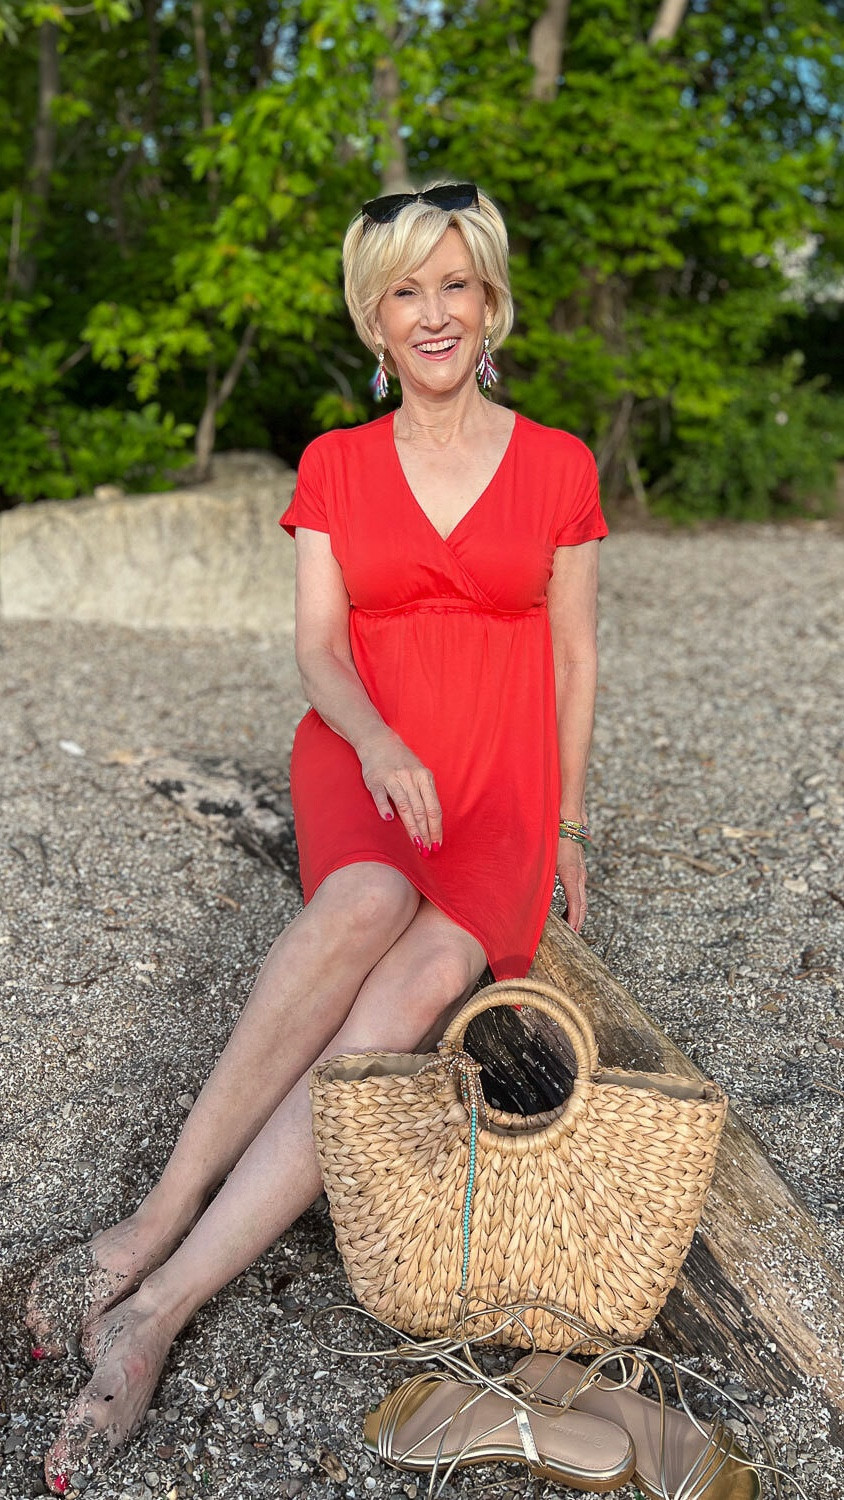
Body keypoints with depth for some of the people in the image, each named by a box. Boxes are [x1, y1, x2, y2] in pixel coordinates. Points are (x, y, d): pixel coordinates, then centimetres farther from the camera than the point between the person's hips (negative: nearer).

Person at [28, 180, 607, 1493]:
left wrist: (569, 827, 10)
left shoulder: (559, 468, 9)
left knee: (430, 978, -30)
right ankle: (158, 1216, -31)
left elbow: (574, 659, 12)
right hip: (360, 755, 0)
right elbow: (318, 645, 2)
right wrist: (376, 740, -18)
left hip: (500, 784, 0)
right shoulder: (334, 466, 10)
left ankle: (159, 1301, -35)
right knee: (367, 901, -37)